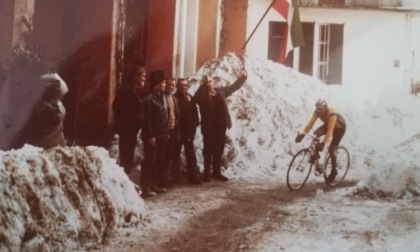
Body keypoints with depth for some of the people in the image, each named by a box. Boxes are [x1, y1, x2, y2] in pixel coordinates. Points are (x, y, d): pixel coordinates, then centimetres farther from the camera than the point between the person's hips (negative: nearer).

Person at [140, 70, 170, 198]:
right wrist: (150, 136, -18)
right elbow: (147, 120, -15)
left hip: (162, 135, 8)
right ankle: (145, 188, 1)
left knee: (159, 161, 13)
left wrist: (167, 132, 13)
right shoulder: (149, 99, -13)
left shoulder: (162, 97, 13)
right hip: (153, 136, -8)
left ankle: (154, 185, 22)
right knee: (149, 162, -4)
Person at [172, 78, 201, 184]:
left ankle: (194, 176, 8)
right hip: (177, 129, -4)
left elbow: (195, 111, 8)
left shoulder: (190, 97, 8)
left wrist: (195, 124, 0)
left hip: (189, 129, 4)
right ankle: (175, 176, 13)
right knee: (176, 154, 6)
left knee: (191, 154, 4)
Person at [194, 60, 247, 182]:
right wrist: (203, 86, -28)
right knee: (208, 151, 4)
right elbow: (196, 98, -31)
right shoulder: (202, 95, -7)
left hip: (221, 126, 5)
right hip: (209, 128, -5)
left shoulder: (220, 91, 8)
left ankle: (216, 172, 26)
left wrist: (243, 76, 14)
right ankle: (206, 173, 14)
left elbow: (234, 86, 18)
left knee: (219, 150, 14)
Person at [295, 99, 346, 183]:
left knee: (331, 149, -14)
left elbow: (330, 130, -47)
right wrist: (302, 134, -39)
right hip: (328, 124, 6)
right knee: (315, 134, -23)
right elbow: (310, 124, -27)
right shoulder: (317, 112, -23)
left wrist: (323, 143, -55)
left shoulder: (331, 114, -40)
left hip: (339, 127, -6)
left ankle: (334, 170, 4)